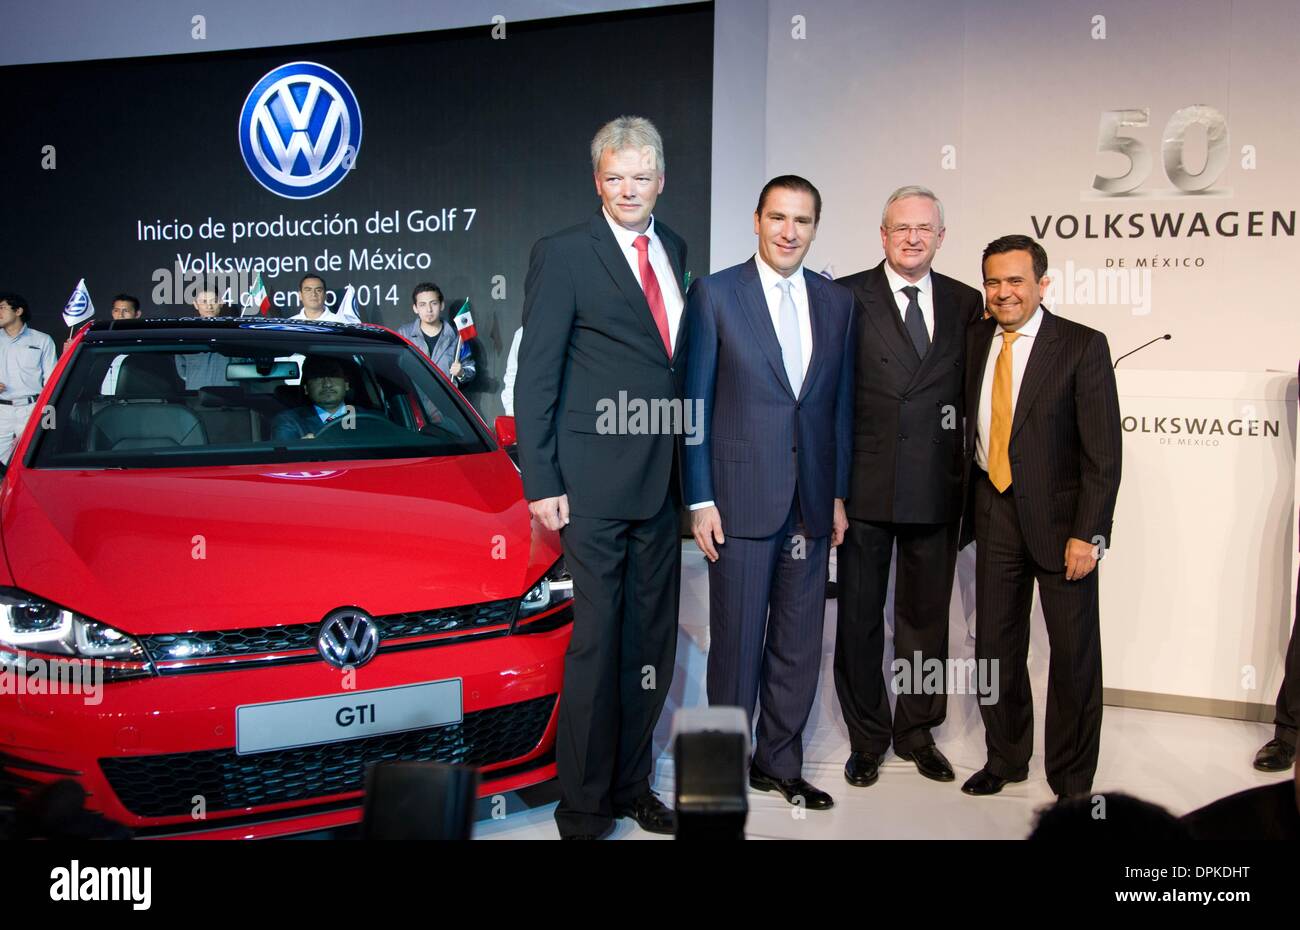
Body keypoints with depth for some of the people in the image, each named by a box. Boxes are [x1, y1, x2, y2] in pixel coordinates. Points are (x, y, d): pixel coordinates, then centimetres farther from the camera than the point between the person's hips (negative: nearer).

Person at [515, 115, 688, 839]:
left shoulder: (674, 250, 13)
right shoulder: (563, 255, -5)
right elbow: (536, 377, -7)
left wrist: (687, 465, 10)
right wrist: (541, 482, -13)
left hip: (661, 479, 6)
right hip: (593, 480, -6)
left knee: (651, 640, 12)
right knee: (596, 641, 0)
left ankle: (632, 784, 28)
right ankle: (584, 805, 14)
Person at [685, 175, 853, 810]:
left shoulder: (837, 302, 9)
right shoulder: (715, 294, -3)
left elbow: (840, 405, 12)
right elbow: (695, 404, -4)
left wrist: (839, 493, 9)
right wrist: (700, 501, -8)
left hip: (812, 501, 4)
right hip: (741, 497, -4)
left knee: (799, 643, 12)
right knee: (737, 640, 5)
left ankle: (780, 763, 28)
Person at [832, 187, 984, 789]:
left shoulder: (966, 304, 7)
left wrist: (968, 474, 0)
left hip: (936, 487, 3)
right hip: (865, 485, -2)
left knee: (926, 615, 14)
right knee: (860, 615, 8)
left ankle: (916, 731, 30)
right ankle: (866, 738, 24)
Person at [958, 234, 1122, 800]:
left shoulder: (1082, 346, -8)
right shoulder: (973, 341, 6)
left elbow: (1103, 450, -11)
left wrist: (1088, 533, -16)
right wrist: (965, 510, 2)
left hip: (1058, 516, -4)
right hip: (994, 513, 4)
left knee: (1074, 652, 6)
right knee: (995, 645, 12)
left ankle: (1071, 780, 23)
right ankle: (1005, 758, 31)